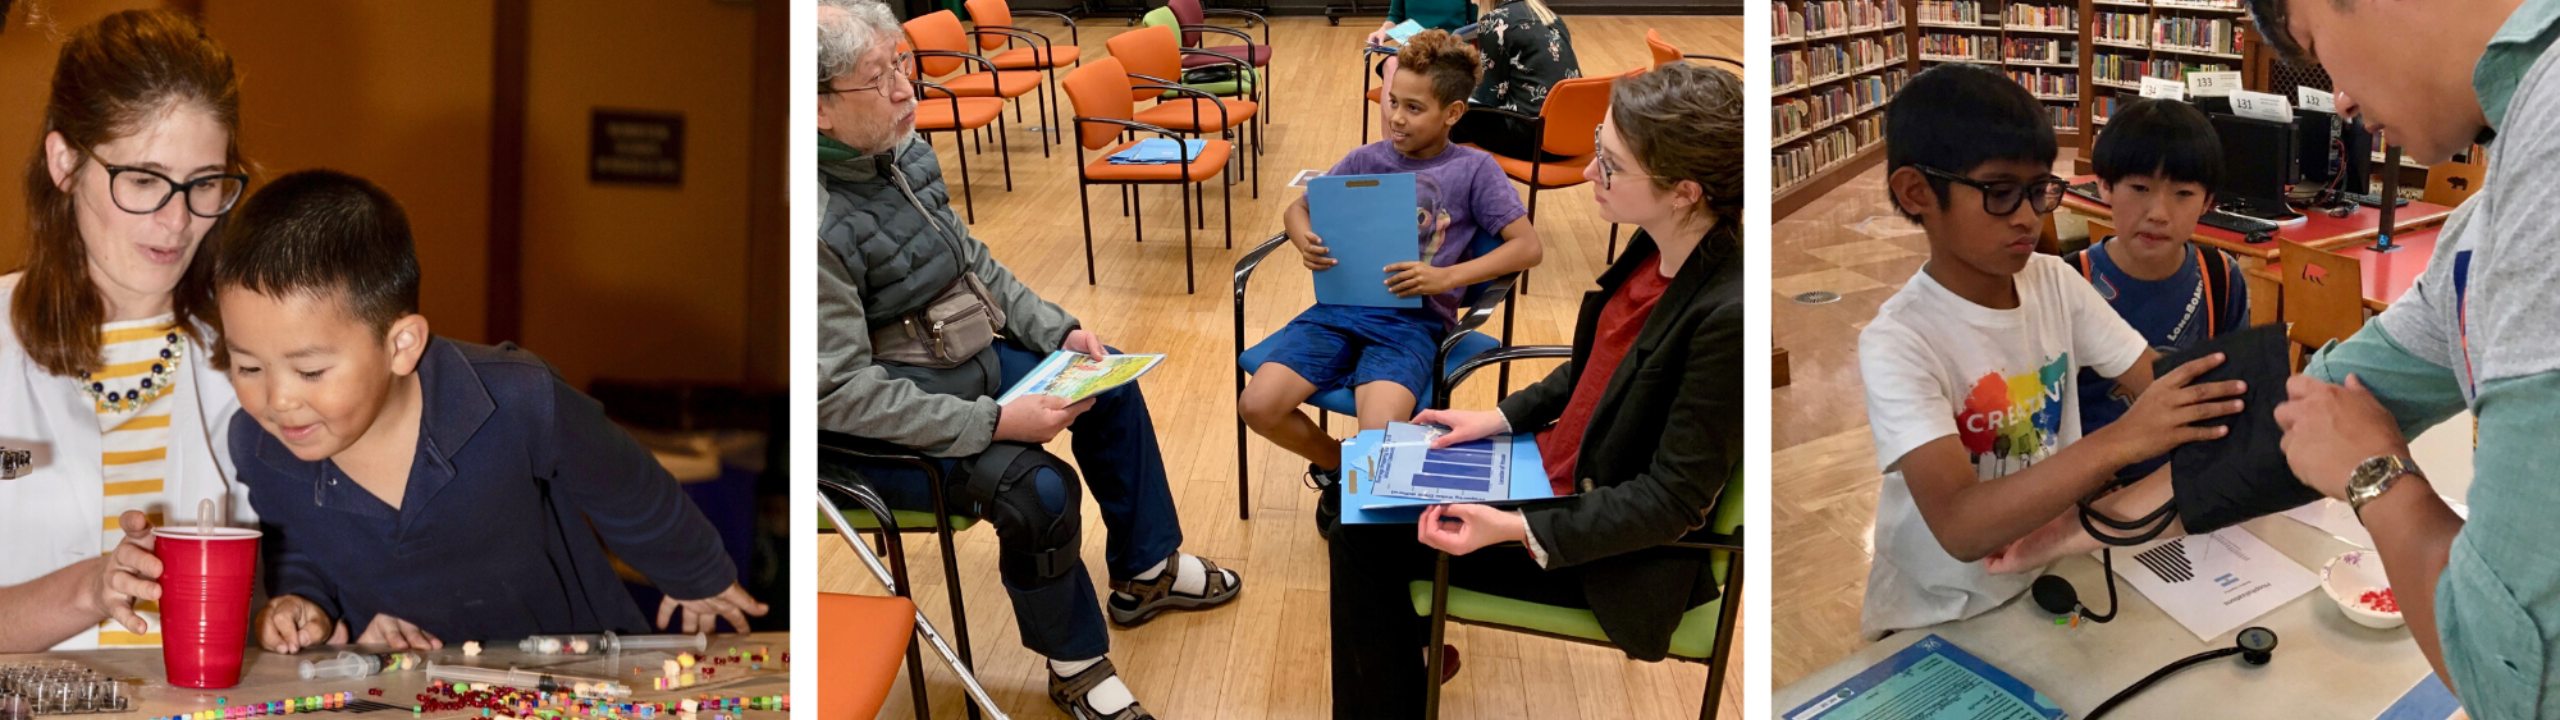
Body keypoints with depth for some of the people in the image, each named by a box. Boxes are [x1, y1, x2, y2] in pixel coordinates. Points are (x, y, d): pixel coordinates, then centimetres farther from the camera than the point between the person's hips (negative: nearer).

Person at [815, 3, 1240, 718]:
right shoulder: (817, 224, -31)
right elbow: (841, 391, -30)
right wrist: (994, 423, -31)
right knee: (1038, 489, -26)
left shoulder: (899, 150, -4)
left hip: (963, 353, 10)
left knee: (1111, 386, 16)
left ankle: (1146, 572, 33)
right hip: (882, 425, -9)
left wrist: (1058, 330, 1)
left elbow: (971, 259, 11)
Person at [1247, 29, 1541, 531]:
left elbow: (1527, 247, -4)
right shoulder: (1365, 160, 11)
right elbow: (1297, 209, 19)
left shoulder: (1473, 169, 2)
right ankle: (1338, 467, 14)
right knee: (1257, 407, -17)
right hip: (1342, 307, 4)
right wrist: (1305, 242, -7)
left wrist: (1446, 277, -19)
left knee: (1379, 442, -30)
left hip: (1414, 320, -4)